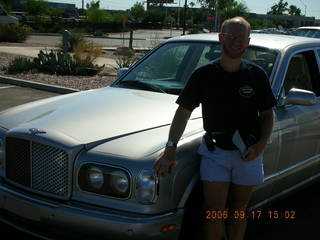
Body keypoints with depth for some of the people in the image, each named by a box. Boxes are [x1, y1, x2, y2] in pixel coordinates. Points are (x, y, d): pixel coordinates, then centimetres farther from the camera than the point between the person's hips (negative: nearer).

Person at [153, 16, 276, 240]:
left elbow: (268, 114, 5)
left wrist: (261, 145, -11)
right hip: (214, 152, -1)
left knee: (238, 210, 14)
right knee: (215, 211, 0)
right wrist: (170, 150, -12)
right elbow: (183, 112, -3)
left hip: (248, 153, 1)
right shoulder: (204, 75, -4)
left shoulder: (257, 75, -2)